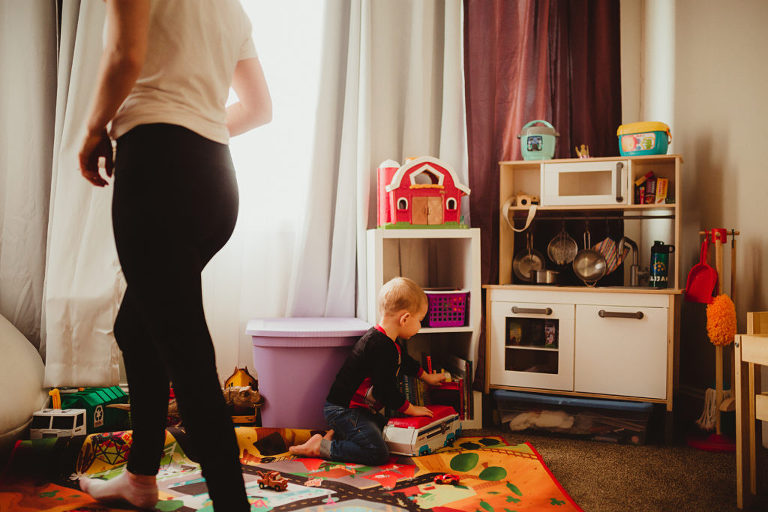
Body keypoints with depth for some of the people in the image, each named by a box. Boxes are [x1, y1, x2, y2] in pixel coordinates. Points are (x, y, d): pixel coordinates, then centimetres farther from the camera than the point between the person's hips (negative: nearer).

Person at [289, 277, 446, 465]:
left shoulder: (392, 343, 11)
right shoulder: (380, 347, -23)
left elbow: (405, 361, 34)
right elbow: (386, 390, -21)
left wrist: (427, 377, 45)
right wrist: (411, 409, -7)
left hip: (360, 409, 11)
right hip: (343, 410, -11)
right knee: (378, 454, -19)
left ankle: (337, 434, 13)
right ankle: (320, 447, -11)